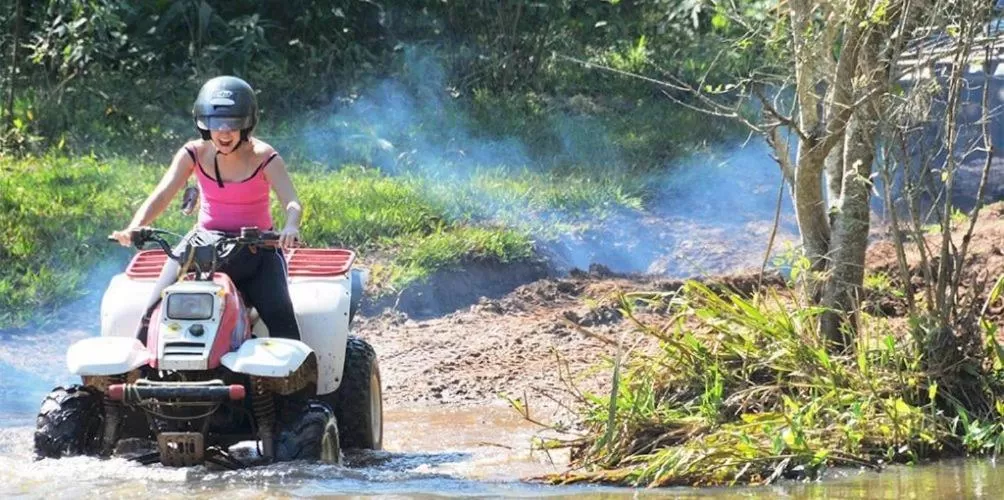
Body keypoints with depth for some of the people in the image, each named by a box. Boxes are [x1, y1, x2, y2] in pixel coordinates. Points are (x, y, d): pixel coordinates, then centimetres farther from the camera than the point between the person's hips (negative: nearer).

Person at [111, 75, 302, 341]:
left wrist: (290, 227, -45)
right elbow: (162, 195, -11)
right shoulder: (194, 154, -2)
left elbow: (292, 202, -19)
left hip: (255, 249, -2)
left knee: (280, 316, -24)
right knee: (157, 309, -14)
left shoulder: (263, 157, -9)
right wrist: (134, 227, -31)